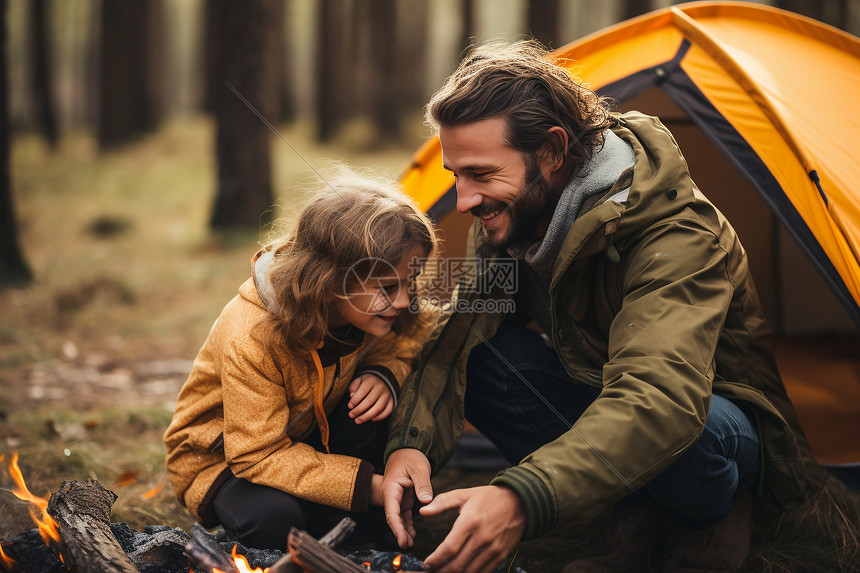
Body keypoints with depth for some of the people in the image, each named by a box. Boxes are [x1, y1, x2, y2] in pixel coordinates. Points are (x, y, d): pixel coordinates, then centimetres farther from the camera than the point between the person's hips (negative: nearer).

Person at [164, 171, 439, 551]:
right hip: (224, 457, -5)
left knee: (376, 405, -25)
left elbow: (405, 343, 3)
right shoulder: (251, 339, -38)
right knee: (274, 518, -38)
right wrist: (370, 485, -39)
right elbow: (259, 456, -34)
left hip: (308, 438, 6)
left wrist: (384, 373, -24)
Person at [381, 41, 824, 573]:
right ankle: (639, 509, -9)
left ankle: (714, 509, -4)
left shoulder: (676, 237, -35)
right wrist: (411, 442, -31)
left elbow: (661, 398, -50)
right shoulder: (507, 220, -11)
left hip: (718, 413, -6)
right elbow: (456, 333, -10)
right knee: (479, 356, -21)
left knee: (672, 435, -43)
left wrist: (522, 498, -63)